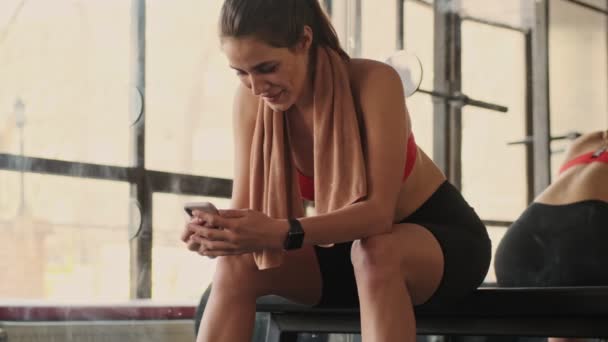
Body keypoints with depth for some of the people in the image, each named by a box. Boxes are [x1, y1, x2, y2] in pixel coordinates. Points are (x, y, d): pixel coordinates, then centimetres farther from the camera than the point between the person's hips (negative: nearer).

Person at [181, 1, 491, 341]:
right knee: (238, 264, -20)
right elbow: (245, 212, -14)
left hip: (443, 236, -4)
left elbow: (379, 210, -34)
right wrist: (216, 232, -39)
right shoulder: (250, 100, -14)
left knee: (375, 253, -38)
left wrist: (283, 233, -49)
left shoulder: (375, 82, -28)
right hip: (355, 246, 5)